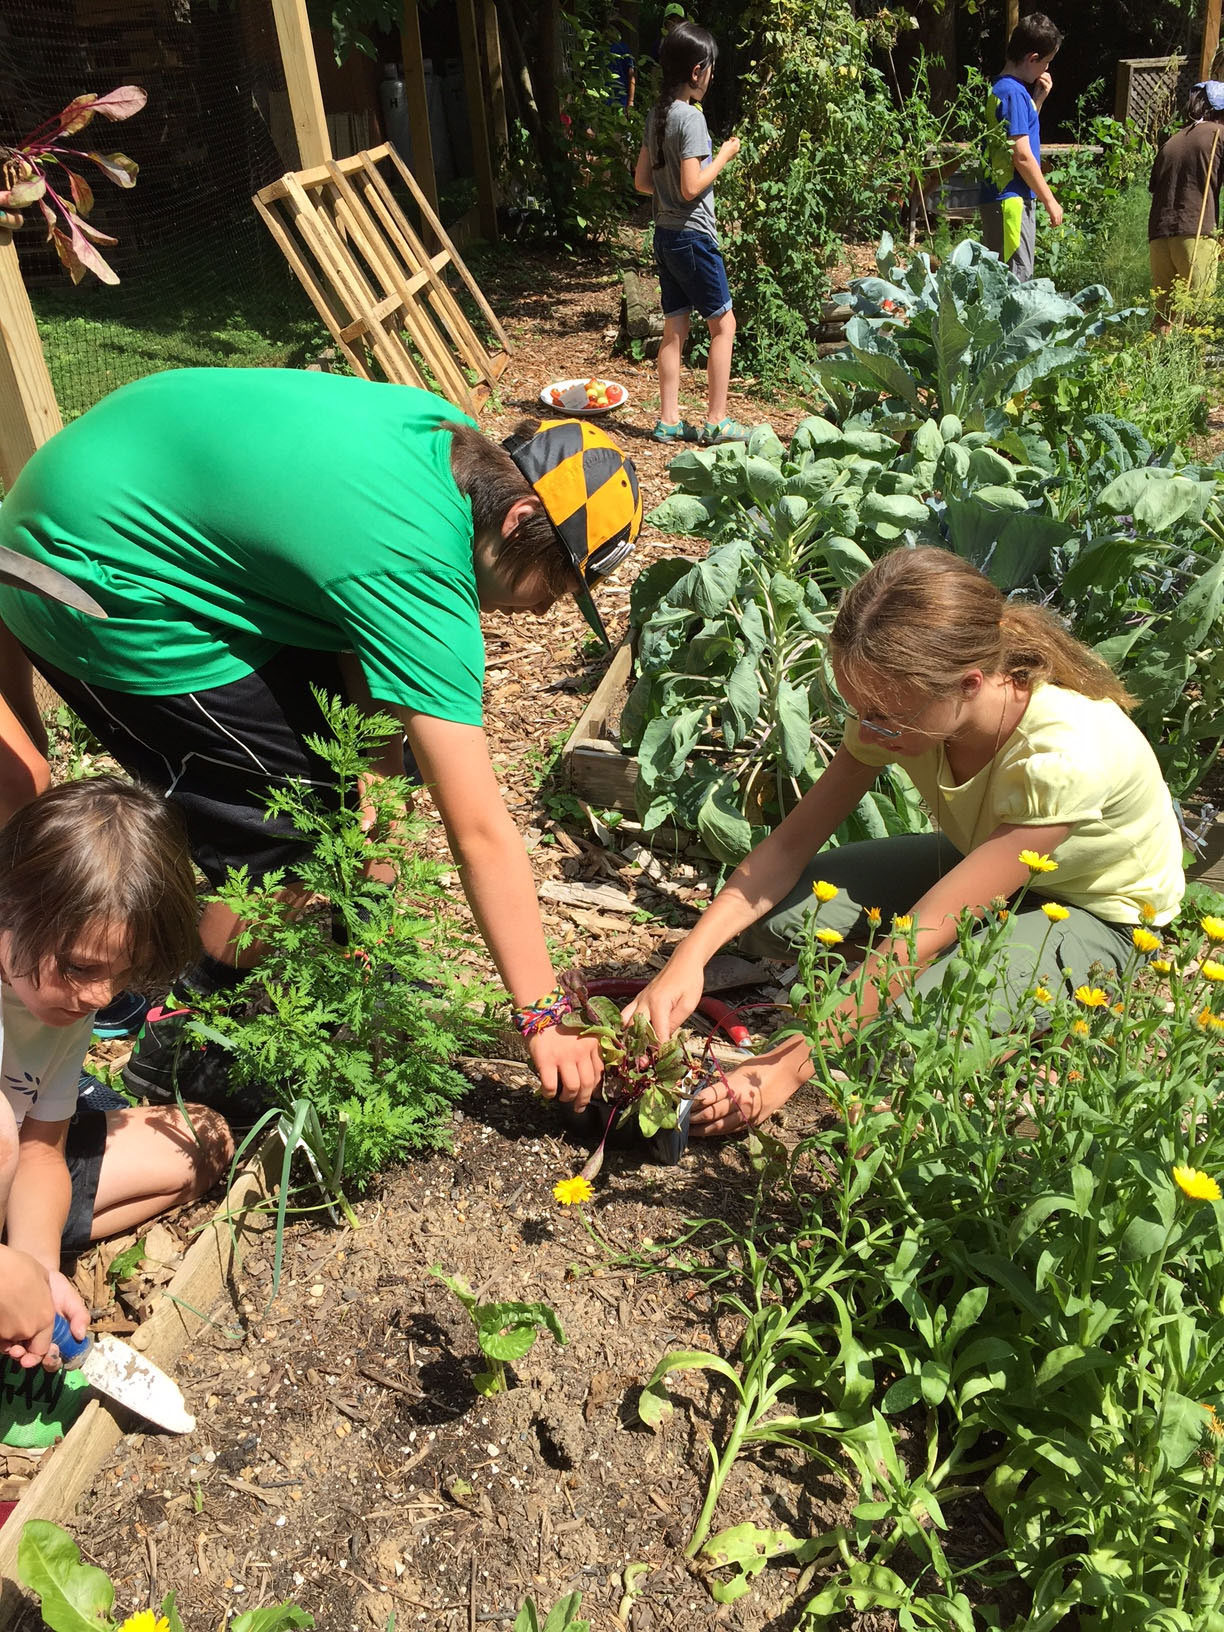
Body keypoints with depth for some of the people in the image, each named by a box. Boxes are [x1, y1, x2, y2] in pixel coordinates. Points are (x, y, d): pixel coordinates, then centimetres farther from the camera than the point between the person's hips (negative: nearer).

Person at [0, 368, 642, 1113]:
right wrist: (544, 1020, -22)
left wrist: (375, 737, -5)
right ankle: (183, 1046, 9)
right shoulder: (420, 574, -31)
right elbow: (481, 833, -29)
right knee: (292, 821, -9)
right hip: (95, 590, -10)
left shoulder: (450, 432, -5)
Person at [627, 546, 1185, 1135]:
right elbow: (793, 840, -18)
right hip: (974, 860, 5)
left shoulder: (1063, 756, -39)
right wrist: (687, 960, -32)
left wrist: (792, 1065, -34)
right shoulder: (900, 707, -22)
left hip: (1095, 915, -5)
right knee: (784, 909, -20)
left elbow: (925, 932, -37)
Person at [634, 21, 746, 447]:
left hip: (665, 234, 8)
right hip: (693, 236, -8)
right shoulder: (691, 117, -16)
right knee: (723, 324, 1)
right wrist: (723, 156, -7)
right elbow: (691, 188, -20)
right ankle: (716, 422, 3)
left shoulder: (656, 114, 9)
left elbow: (642, 181, 13)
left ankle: (668, 421, 13)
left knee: (674, 329, 11)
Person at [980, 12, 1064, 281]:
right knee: (1016, 278, -9)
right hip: (1010, 199, -10)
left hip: (1017, 198, 10)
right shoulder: (1012, 92, -14)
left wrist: (1039, 99, 14)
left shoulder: (1006, 88, 14)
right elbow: (1022, 156, -18)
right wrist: (1050, 201, -12)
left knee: (1019, 275, 14)